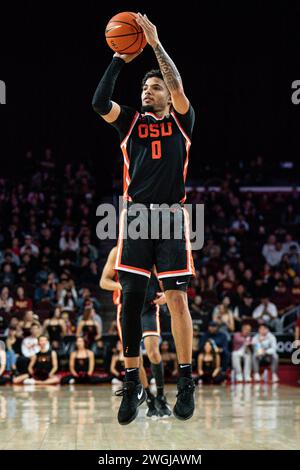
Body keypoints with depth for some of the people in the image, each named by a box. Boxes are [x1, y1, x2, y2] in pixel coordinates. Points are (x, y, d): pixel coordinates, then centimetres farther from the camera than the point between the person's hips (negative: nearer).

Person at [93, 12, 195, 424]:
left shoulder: (181, 121, 10)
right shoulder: (132, 122, 14)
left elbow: (178, 87, -10)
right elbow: (100, 102, -4)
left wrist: (155, 43, -9)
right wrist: (119, 60, -6)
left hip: (172, 219, -2)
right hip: (135, 217, 2)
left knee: (177, 299, -6)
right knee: (130, 300, -2)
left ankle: (186, 381, 5)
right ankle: (133, 383, 7)